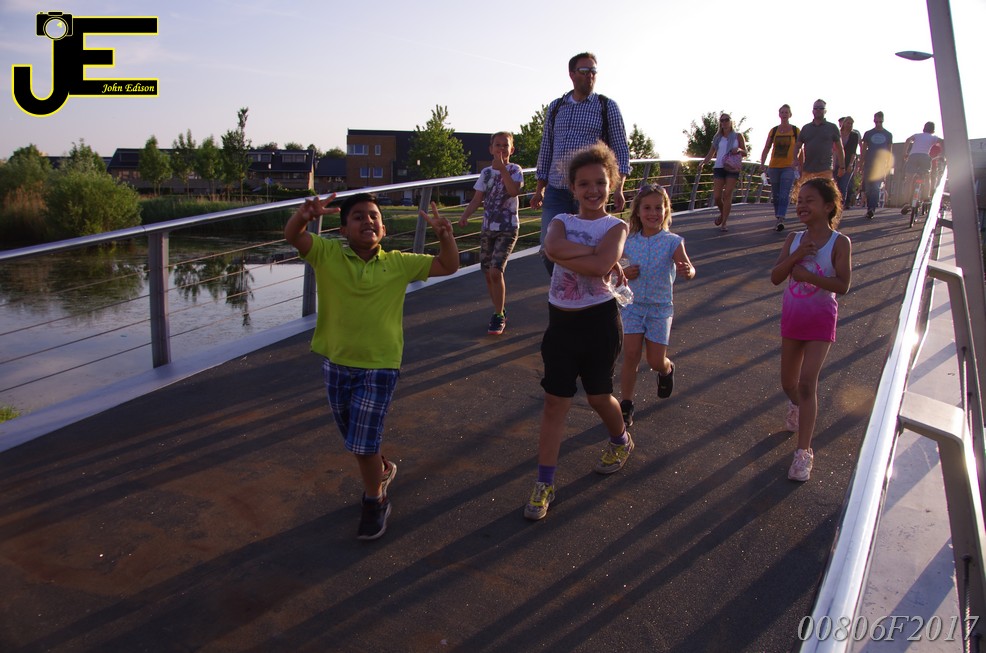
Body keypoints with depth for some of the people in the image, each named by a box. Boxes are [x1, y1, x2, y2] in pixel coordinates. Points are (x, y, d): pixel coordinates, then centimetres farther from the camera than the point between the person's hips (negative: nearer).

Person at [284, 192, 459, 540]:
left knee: (363, 442, -3)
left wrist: (444, 235, -24)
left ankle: (375, 502, 22)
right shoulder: (327, 254, -6)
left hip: (379, 366, -2)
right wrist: (305, 215, -41)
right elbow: (293, 236, -20)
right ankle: (382, 471, 50)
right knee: (355, 439, 20)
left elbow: (448, 266, -6)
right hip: (335, 362, 3)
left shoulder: (399, 264, -5)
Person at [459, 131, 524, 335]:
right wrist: (465, 215, -9)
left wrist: (502, 168, -20)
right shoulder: (486, 172, 10)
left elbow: (513, 190, -20)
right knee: (488, 274, 7)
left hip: (507, 228, -5)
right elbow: (477, 199, 7)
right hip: (488, 228, 5)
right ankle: (500, 312, 25)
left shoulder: (514, 170, -2)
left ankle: (498, 316, -4)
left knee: (496, 271, -17)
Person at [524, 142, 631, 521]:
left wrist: (565, 254, -18)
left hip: (599, 321, -3)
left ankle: (621, 442, 46)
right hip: (561, 322, 3)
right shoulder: (562, 221, 5)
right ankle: (544, 483, 9)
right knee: (555, 401, 3)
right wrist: (593, 252, -21)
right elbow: (553, 246, -20)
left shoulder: (616, 226, -4)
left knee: (598, 396, 13)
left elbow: (601, 266, -25)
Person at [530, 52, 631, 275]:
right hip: (556, 191, 3)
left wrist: (618, 188, -11)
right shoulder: (555, 107, 14)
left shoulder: (607, 107, 4)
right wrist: (539, 189, 14)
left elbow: (621, 149, 1)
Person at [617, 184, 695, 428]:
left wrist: (687, 270, -50)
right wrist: (624, 272, -12)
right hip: (632, 305, 1)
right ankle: (626, 405, 7)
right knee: (631, 355, -7)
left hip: (660, 308, -1)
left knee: (656, 361, 3)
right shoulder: (629, 241, -4)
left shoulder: (672, 241, -12)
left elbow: (688, 268, -26)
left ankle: (667, 370, 41)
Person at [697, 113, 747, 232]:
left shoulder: (738, 136, 9)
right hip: (719, 167, 2)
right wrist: (703, 163, -6)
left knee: (727, 194, -11)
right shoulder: (717, 137, 14)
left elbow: (745, 153, 9)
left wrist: (739, 150, -14)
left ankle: (724, 223, -8)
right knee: (716, 196, -6)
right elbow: (711, 154, 13)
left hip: (733, 168, -2)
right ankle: (723, 214, 24)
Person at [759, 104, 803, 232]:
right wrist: (762, 164, -6)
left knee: (784, 195, -17)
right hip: (774, 167, 3)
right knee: (775, 196, 9)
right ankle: (778, 219, 22)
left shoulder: (796, 131, 3)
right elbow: (766, 149, 8)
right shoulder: (773, 131, 9)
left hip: (789, 167, -3)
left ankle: (780, 220, -27)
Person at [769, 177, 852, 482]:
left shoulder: (840, 243, -12)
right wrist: (796, 256, -20)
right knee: (788, 383, 16)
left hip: (820, 319, -5)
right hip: (791, 316, 5)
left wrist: (807, 274, -26)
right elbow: (775, 277, -6)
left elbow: (842, 285, -18)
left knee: (806, 382, -14)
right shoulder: (794, 240, 1)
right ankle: (796, 406, 52)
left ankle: (804, 451, -8)